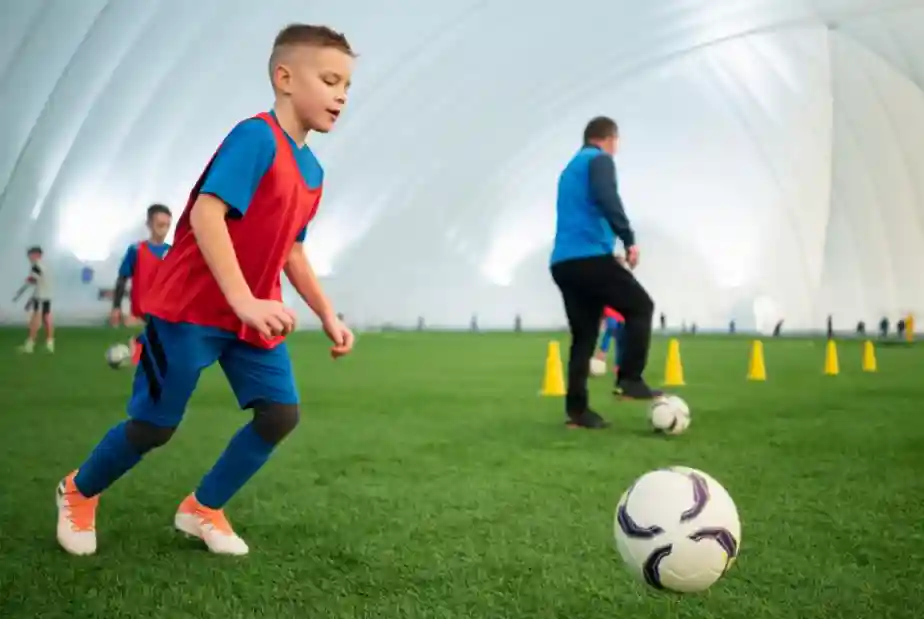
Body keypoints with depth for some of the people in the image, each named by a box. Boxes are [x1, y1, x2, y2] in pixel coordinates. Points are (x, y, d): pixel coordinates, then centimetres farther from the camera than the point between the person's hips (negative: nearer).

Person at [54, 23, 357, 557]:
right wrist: (243, 299, -35)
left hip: (255, 315, 8)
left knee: (282, 414, -2)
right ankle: (79, 492, 30)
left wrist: (328, 315, 12)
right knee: (154, 426, 1)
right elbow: (205, 214, -30)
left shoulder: (312, 172, 7)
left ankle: (204, 509, 17)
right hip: (191, 308, -8)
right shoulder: (256, 137, -20)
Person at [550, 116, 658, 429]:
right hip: (590, 257, -8)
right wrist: (629, 238, -18)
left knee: (583, 335, 10)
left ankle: (576, 410, 5)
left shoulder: (570, 168, 27)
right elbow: (607, 199, -18)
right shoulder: (599, 160, 1)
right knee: (640, 307, 5)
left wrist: (614, 242, 26)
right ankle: (630, 379, -4)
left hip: (562, 262, 8)